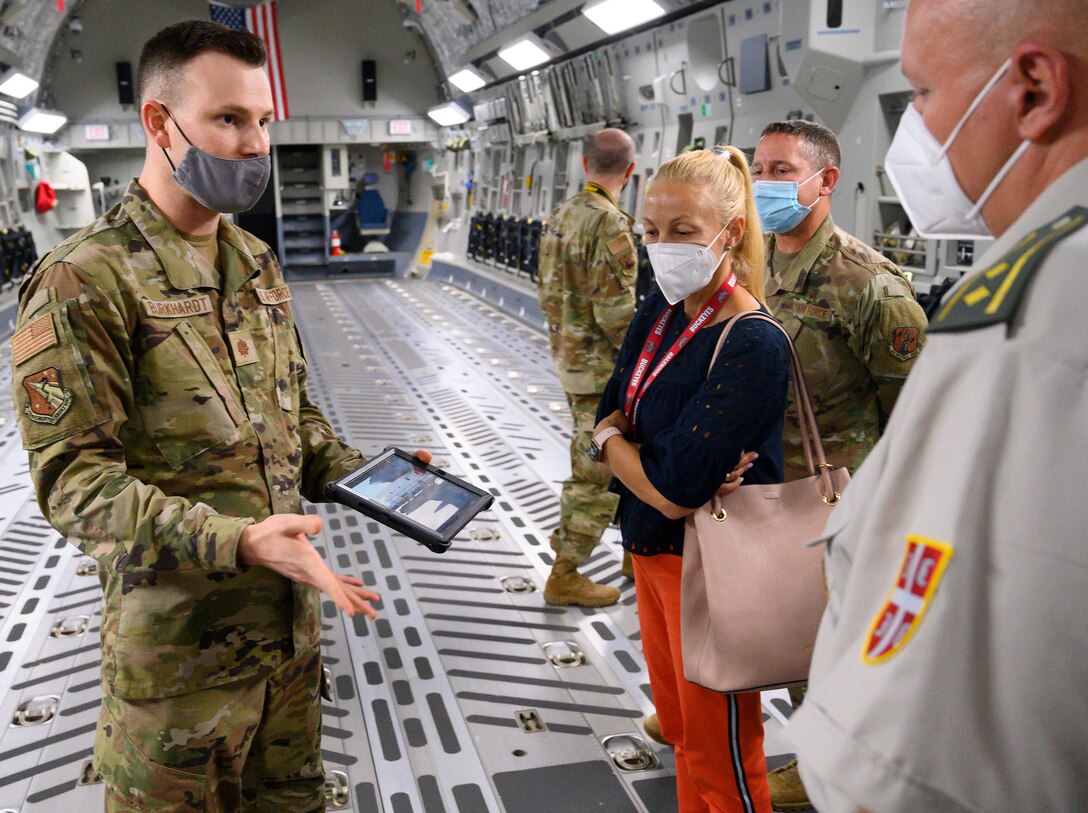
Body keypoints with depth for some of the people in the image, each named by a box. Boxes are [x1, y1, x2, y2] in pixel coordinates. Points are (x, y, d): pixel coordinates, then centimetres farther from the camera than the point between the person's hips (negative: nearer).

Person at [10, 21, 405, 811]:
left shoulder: (257, 263, 8)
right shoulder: (85, 281, -16)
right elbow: (75, 480, -19)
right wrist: (237, 542, -30)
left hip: (290, 612, 7)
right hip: (177, 636, -6)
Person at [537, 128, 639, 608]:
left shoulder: (560, 217, 7)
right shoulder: (610, 225, -21)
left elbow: (548, 293, 14)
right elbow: (616, 311, -25)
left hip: (569, 358, 9)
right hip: (603, 369, -9)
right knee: (597, 475, 0)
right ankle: (564, 577, 9)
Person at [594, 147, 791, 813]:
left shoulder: (755, 345, -25)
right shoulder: (658, 313, 0)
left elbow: (671, 492, -29)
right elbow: (611, 419, 0)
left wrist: (613, 442, -10)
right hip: (651, 546, 8)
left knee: (717, 755, 11)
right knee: (678, 721, 24)